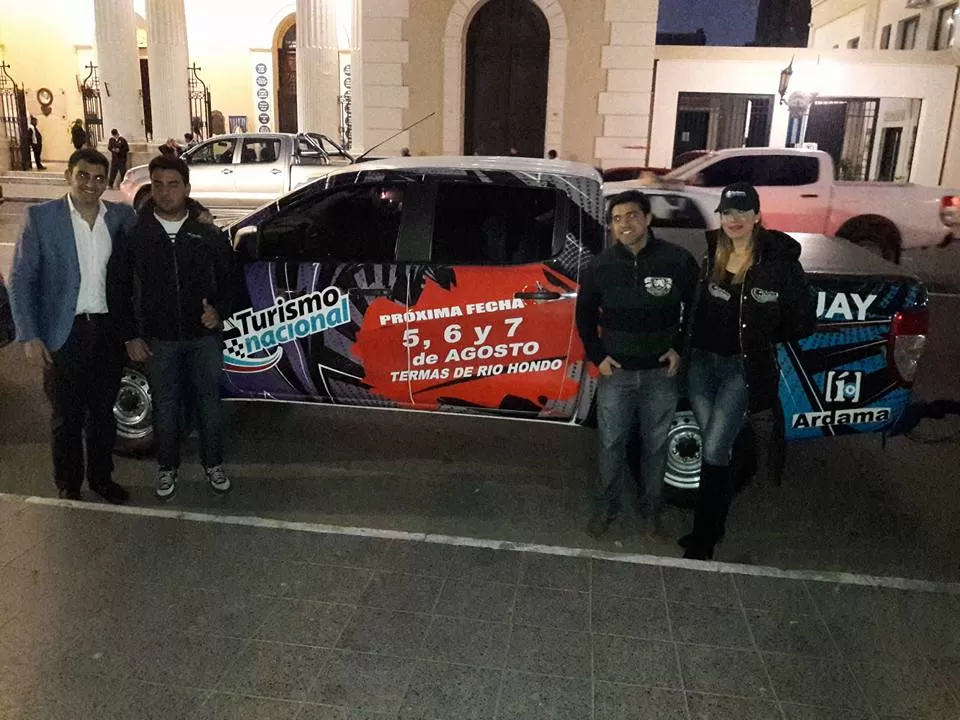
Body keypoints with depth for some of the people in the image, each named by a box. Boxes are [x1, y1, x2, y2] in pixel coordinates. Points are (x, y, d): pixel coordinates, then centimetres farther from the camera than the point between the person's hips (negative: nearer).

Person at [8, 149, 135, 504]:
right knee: (67, 417, 11)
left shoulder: (122, 216, 1)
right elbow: (21, 280, -6)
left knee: (103, 412, 16)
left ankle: (101, 478, 34)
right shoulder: (40, 217, -6)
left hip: (109, 329, 3)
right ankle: (68, 485, 30)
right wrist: (29, 337, -11)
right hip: (63, 332, -2)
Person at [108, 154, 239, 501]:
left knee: (209, 402, 11)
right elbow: (118, 287, 2)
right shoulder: (135, 235, -4)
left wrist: (219, 310, -10)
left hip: (204, 336, 0)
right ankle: (168, 469, 30)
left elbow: (230, 278, 8)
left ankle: (213, 465, 28)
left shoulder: (209, 235, -3)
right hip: (159, 340, 0)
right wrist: (131, 336, -1)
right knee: (166, 406, 12)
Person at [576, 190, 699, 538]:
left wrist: (681, 349, -2)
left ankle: (651, 508, 32)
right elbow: (585, 314, 9)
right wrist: (597, 356, 2)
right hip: (616, 372, 1)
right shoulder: (601, 266, -5)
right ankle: (605, 509, 27)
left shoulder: (678, 260, -9)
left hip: (661, 372, 0)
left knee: (656, 445, 13)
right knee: (611, 444, 9)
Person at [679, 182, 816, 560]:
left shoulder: (780, 261, -9)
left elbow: (803, 322, -3)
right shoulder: (707, 254, 1)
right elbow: (692, 305, 8)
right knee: (717, 450, 13)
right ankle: (714, 526, 31)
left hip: (745, 369, -3)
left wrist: (758, 338, 1)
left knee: (713, 451, -5)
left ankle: (704, 537, 10)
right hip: (701, 362, 4)